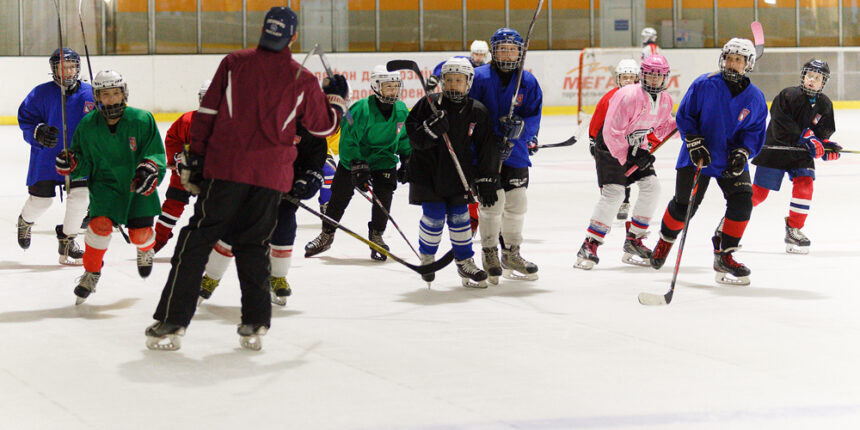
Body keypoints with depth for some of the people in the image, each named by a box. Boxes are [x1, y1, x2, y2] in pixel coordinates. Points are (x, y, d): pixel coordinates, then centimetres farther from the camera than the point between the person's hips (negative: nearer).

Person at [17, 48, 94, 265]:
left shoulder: (89, 94, 0)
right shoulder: (42, 93, -8)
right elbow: (25, 119, -6)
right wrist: (39, 132, -22)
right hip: (45, 157, -2)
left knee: (79, 197, -11)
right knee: (40, 200, 2)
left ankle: (67, 241, 8)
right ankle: (25, 221, 39)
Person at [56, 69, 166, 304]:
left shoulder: (142, 120, -12)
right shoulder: (87, 126, -6)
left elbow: (156, 153, -5)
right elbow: (85, 164, 3)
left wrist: (150, 168, -24)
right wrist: (72, 164, -18)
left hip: (138, 184, 0)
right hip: (104, 182, 0)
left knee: (139, 234, -4)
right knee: (100, 224, -21)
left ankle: (145, 249, 36)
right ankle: (92, 272, 0)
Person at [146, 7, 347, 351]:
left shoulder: (234, 63, 3)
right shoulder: (303, 81, 5)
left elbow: (206, 114, 2)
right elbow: (324, 126, 17)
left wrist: (195, 158, 9)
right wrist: (336, 98, 36)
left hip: (225, 167, -1)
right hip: (271, 176, 1)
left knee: (197, 241, 1)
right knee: (253, 245, 15)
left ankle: (171, 323, -4)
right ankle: (255, 325, 10)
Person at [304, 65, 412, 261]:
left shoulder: (401, 110, -7)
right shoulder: (362, 109, -25)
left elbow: (404, 138, 11)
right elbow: (348, 140, -23)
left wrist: (407, 161, 9)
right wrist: (358, 166, -28)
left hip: (384, 159, 3)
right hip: (353, 158, -3)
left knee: (383, 196, -10)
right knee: (339, 197, 4)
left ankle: (376, 237, 10)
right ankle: (326, 235, 22)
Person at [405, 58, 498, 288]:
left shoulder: (477, 111, -1)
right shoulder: (428, 104, -5)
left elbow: (487, 149, 3)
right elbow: (413, 136, -7)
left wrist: (487, 180, 1)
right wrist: (431, 129, -27)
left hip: (459, 176, 2)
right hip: (428, 172, -2)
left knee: (459, 217, 4)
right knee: (433, 216, -2)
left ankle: (465, 261, 18)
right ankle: (427, 258, 21)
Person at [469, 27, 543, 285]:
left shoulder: (528, 82, 2)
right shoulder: (479, 77, -8)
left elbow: (534, 119, -1)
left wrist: (519, 128, -22)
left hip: (515, 153, 4)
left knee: (517, 204, 9)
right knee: (492, 202, -9)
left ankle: (511, 254, 27)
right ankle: (489, 255, 8)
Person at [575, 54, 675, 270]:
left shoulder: (665, 100, -2)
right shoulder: (628, 96, -26)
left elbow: (663, 129, 12)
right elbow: (611, 132, -26)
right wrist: (629, 157, -27)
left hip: (637, 147, 8)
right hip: (610, 147, -8)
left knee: (651, 186, -4)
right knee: (613, 193, -19)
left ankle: (633, 242, 7)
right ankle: (589, 246, -14)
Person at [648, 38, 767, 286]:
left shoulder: (755, 98, -3)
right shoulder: (705, 85, -10)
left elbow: (755, 131, 4)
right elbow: (684, 116, -5)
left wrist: (743, 152, -14)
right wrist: (695, 143, -15)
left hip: (731, 161, 2)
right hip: (698, 156, -2)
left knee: (742, 201, -14)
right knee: (684, 205, -4)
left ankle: (723, 255, -2)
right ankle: (665, 240, 27)